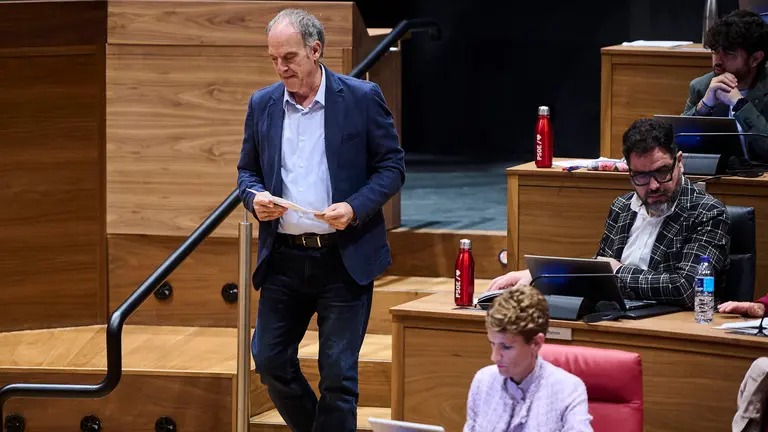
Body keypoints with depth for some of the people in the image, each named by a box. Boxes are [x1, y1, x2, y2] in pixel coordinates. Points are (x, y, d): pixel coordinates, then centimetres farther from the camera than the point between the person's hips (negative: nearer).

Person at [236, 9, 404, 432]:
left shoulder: (362, 98, -4)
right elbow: (247, 170, 16)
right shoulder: (262, 104, 6)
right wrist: (255, 197, -7)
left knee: (338, 372, -2)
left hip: (345, 258, -4)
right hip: (284, 257, 4)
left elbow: (392, 166, -1)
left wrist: (354, 208, -17)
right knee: (270, 359, 5)